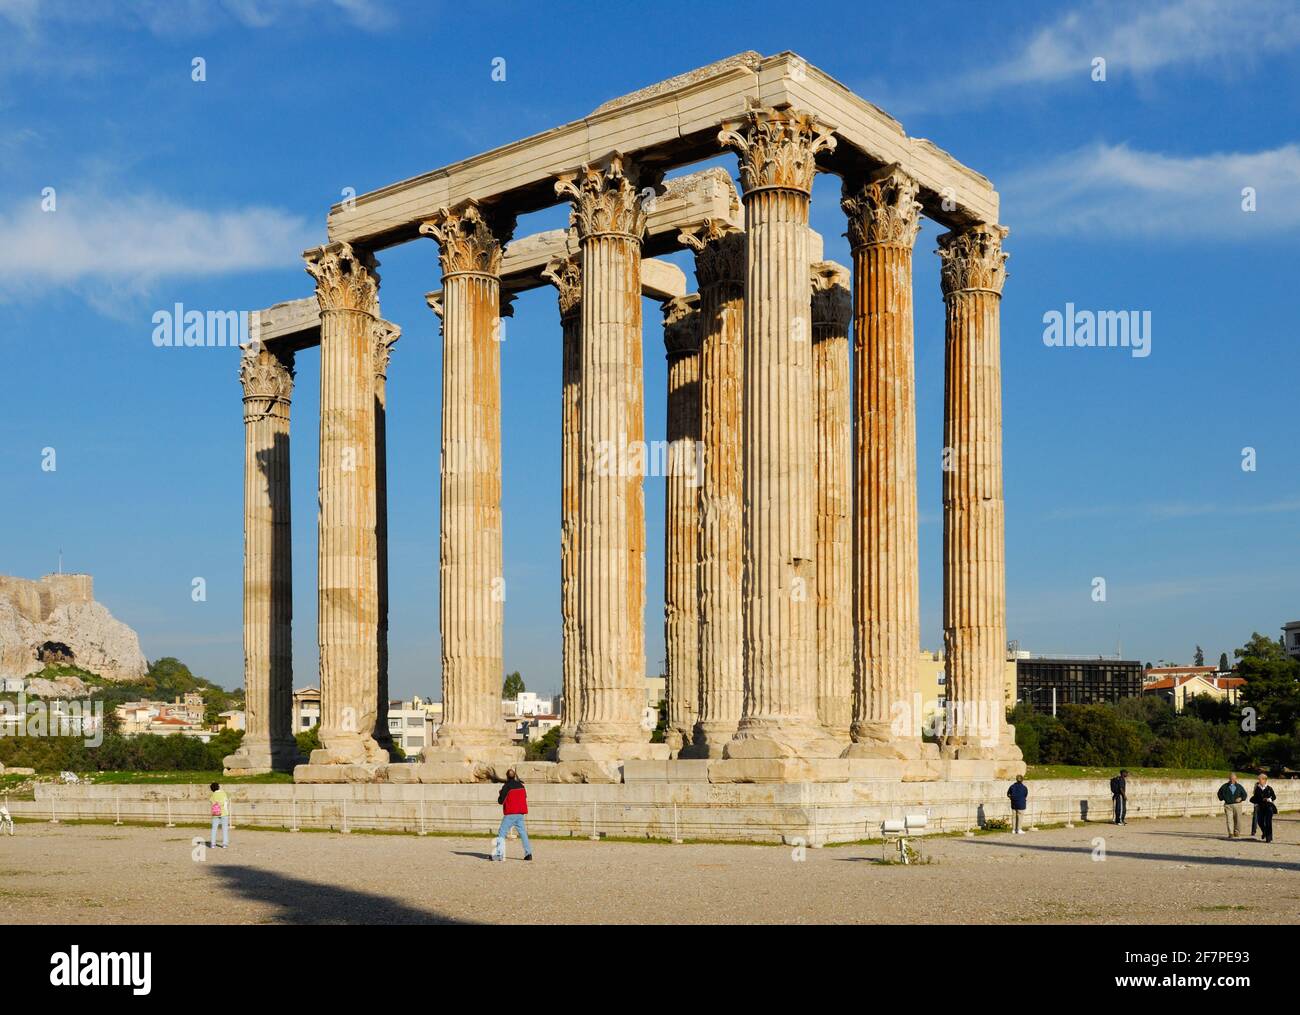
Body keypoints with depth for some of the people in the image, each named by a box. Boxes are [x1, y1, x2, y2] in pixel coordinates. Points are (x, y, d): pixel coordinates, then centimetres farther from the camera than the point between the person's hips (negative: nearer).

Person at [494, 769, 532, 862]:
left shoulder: (507, 787, -9)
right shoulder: (521, 786, 9)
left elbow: (500, 801, -8)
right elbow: (525, 797, 22)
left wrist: (500, 794, 11)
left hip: (510, 815, -6)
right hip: (520, 814, 6)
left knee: (501, 833, -4)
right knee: (523, 833, 10)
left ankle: (498, 854, -13)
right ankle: (528, 853, 3)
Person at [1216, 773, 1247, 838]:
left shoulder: (1239, 786, 6)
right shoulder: (1225, 786, 4)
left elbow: (1244, 794, 14)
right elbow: (1219, 793, 19)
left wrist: (1241, 798, -5)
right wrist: (1222, 798, 3)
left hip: (1237, 805, 1)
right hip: (1228, 805, -1)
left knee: (1237, 819, 6)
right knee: (1229, 819, -9)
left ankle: (1236, 831, 25)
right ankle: (1231, 833, -9)